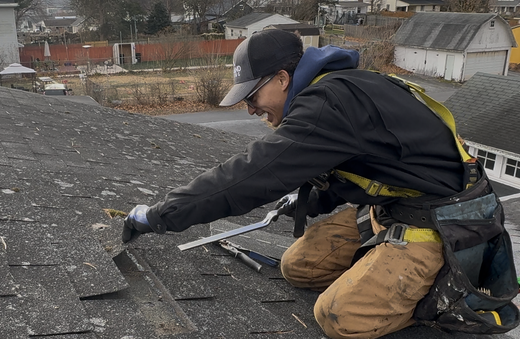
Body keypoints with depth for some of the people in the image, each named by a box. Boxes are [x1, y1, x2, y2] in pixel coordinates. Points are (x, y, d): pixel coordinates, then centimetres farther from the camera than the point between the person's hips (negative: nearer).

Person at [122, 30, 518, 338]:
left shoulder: (332, 102, -27)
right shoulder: (332, 90, 5)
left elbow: (250, 174, -28)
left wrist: (160, 215, -21)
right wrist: (310, 202, 23)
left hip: (433, 225, -9)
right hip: (382, 206, 10)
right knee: (298, 266, 6)